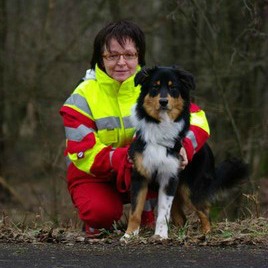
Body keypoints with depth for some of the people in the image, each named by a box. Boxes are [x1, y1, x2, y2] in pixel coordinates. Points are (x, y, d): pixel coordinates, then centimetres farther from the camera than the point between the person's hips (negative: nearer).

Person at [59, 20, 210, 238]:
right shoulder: (83, 98, -14)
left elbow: (196, 117, -15)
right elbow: (85, 155, -20)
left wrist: (184, 145, -38)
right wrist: (127, 158, -37)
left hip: (142, 173, 3)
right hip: (94, 175, -3)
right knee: (101, 212, -35)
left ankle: (147, 212, -8)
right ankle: (97, 222, 4)